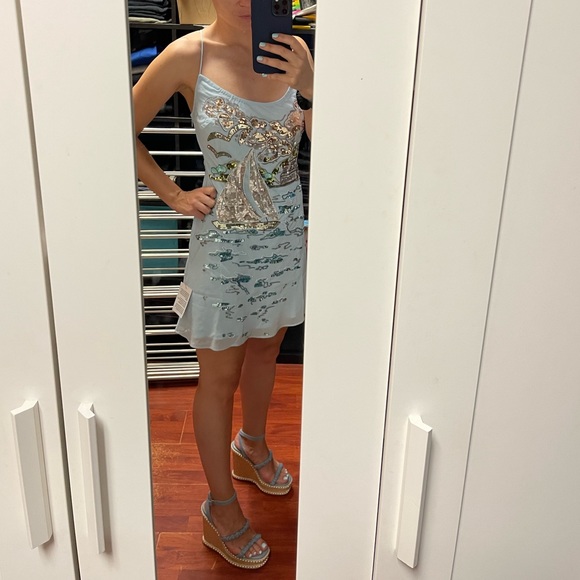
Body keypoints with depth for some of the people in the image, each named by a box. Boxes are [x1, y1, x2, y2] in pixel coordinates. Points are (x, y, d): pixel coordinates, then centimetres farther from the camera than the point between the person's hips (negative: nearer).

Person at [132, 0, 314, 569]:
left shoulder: (292, 49, -1)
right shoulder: (188, 56, -11)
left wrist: (305, 88, -21)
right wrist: (174, 195, -7)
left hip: (286, 235, 5)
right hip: (223, 242, -4)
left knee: (264, 349, 22)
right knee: (219, 378, 7)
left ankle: (250, 446, 50)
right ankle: (221, 511, 27)